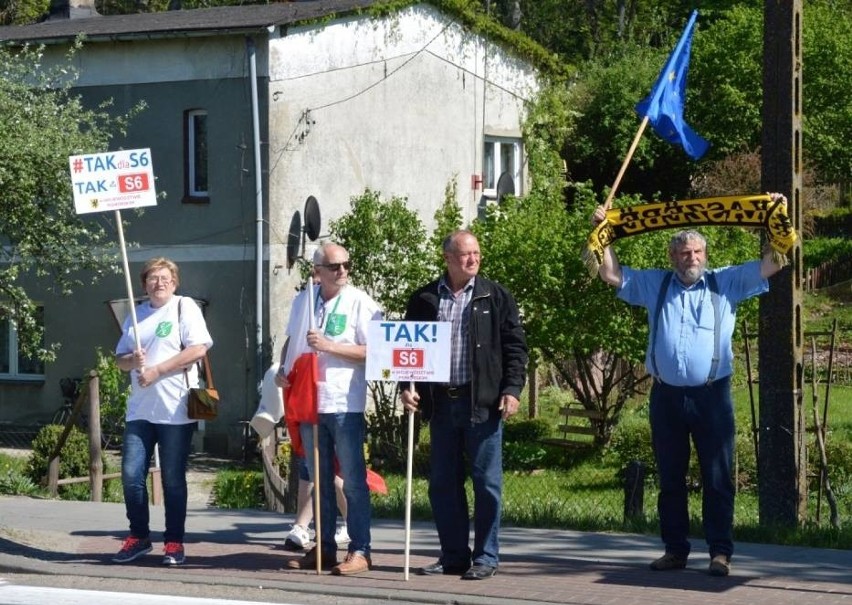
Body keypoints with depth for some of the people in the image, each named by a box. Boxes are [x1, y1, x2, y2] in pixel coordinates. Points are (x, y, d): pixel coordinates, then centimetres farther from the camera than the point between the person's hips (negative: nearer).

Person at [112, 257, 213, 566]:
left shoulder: (185, 307, -2)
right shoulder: (136, 315, 16)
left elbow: (198, 349, -13)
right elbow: (120, 358, 19)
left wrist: (156, 370, -14)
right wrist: (132, 360, -6)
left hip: (174, 410, -5)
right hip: (140, 410, 5)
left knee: (173, 479, 0)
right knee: (131, 474, 1)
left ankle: (174, 543, 9)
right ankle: (139, 537, 15)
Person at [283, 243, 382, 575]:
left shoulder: (360, 303, -6)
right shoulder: (303, 300, 11)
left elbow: (372, 351, -12)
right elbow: (291, 342, 23)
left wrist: (329, 346, -17)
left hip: (345, 404, -6)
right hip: (308, 401, 6)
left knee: (353, 480, -2)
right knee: (319, 480, 12)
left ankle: (359, 551, 1)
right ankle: (324, 548, 20)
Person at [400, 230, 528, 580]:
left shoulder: (495, 297, 3)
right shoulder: (424, 299, 8)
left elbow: (515, 346, 2)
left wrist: (512, 389, -8)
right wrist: (407, 387, 0)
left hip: (482, 402, -3)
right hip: (441, 403, 3)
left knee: (487, 482, 0)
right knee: (443, 483, 7)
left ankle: (485, 558, 7)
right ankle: (453, 555, 16)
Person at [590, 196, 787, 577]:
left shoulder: (725, 283, 7)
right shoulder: (655, 285, 12)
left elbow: (771, 263, 4)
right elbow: (611, 273, 14)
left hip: (711, 395, -2)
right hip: (666, 396, 2)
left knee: (717, 478, -1)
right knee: (670, 478, 9)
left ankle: (720, 552, 3)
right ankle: (675, 550, 17)